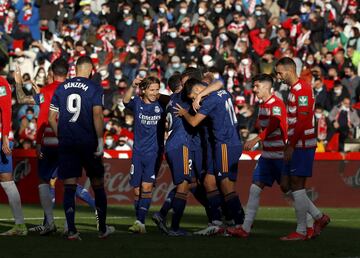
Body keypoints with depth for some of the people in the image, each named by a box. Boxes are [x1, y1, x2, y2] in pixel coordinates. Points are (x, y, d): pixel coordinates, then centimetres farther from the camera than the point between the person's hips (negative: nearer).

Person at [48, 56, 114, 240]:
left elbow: (52, 118, 8)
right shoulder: (94, 88, -4)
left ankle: (71, 230, -5)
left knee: (69, 187, 2)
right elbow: (97, 115, -14)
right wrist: (100, 140, -11)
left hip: (66, 143, 3)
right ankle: (102, 229, 17)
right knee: (98, 185, 10)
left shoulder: (61, 88, 7)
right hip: (88, 142, -3)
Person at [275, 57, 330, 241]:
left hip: (303, 145, -10)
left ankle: (301, 231, -2)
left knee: (297, 185, -7)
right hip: (295, 145, 10)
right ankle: (319, 218, 16)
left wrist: (291, 146, -20)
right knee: (287, 186, 9)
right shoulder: (293, 90, 18)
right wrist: (289, 145, 17)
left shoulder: (302, 89, -13)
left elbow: (302, 121, -20)